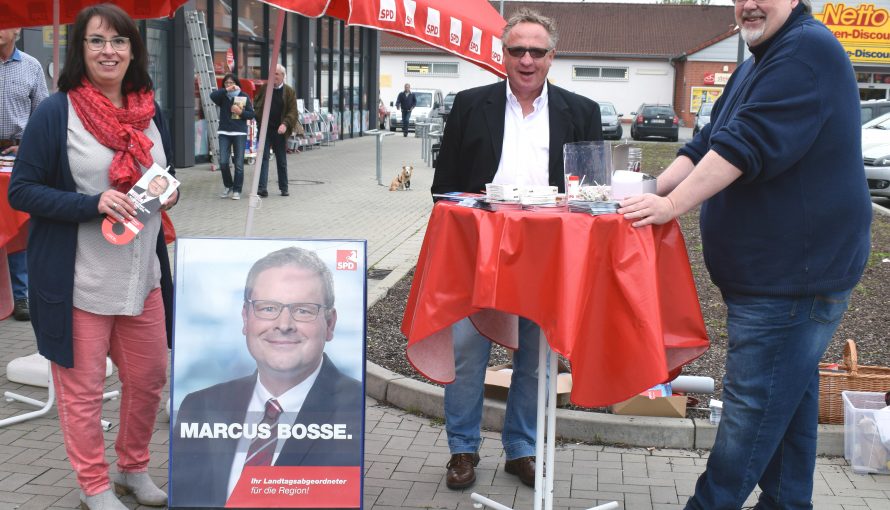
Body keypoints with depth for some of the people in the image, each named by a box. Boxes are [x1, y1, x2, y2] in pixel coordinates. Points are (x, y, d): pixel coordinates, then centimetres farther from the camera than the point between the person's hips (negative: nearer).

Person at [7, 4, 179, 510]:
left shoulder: (151, 113, 7)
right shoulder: (55, 113, -10)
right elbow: (22, 190, -10)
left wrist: (169, 192, -4)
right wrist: (93, 204, -22)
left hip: (143, 274, 6)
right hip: (77, 279, -5)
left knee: (150, 377, 15)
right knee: (83, 389, 5)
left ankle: (134, 468, 37)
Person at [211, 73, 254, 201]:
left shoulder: (244, 97, 6)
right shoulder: (223, 97, 6)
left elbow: (251, 114, 5)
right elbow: (212, 95, -15)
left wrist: (240, 112, -11)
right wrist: (226, 90, -19)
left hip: (240, 133, -1)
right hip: (224, 133, 1)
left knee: (239, 164, -2)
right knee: (223, 162, -6)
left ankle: (237, 190, 9)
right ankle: (227, 186, 17)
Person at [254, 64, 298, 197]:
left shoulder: (289, 91, -1)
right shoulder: (265, 88, 6)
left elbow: (293, 111, -7)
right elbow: (257, 103, 17)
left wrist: (285, 124, -23)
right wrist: (258, 118, -1)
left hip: (280, 130, -1)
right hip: (265, 129, 1)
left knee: (282, 160, 10)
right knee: (263, 157, -7)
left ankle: (284, 188, 21)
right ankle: (262, 187, -12)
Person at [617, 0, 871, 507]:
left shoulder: (808, 48, -15)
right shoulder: (759, 64, 19)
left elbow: (748, 143, -25)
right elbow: (708, 144, 17)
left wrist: (672, 204, -24)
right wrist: (651, 191, 4)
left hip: (795, 271, -10)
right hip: (771, 271, 10)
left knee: (752, 403, -5)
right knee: (791, 392, 16)